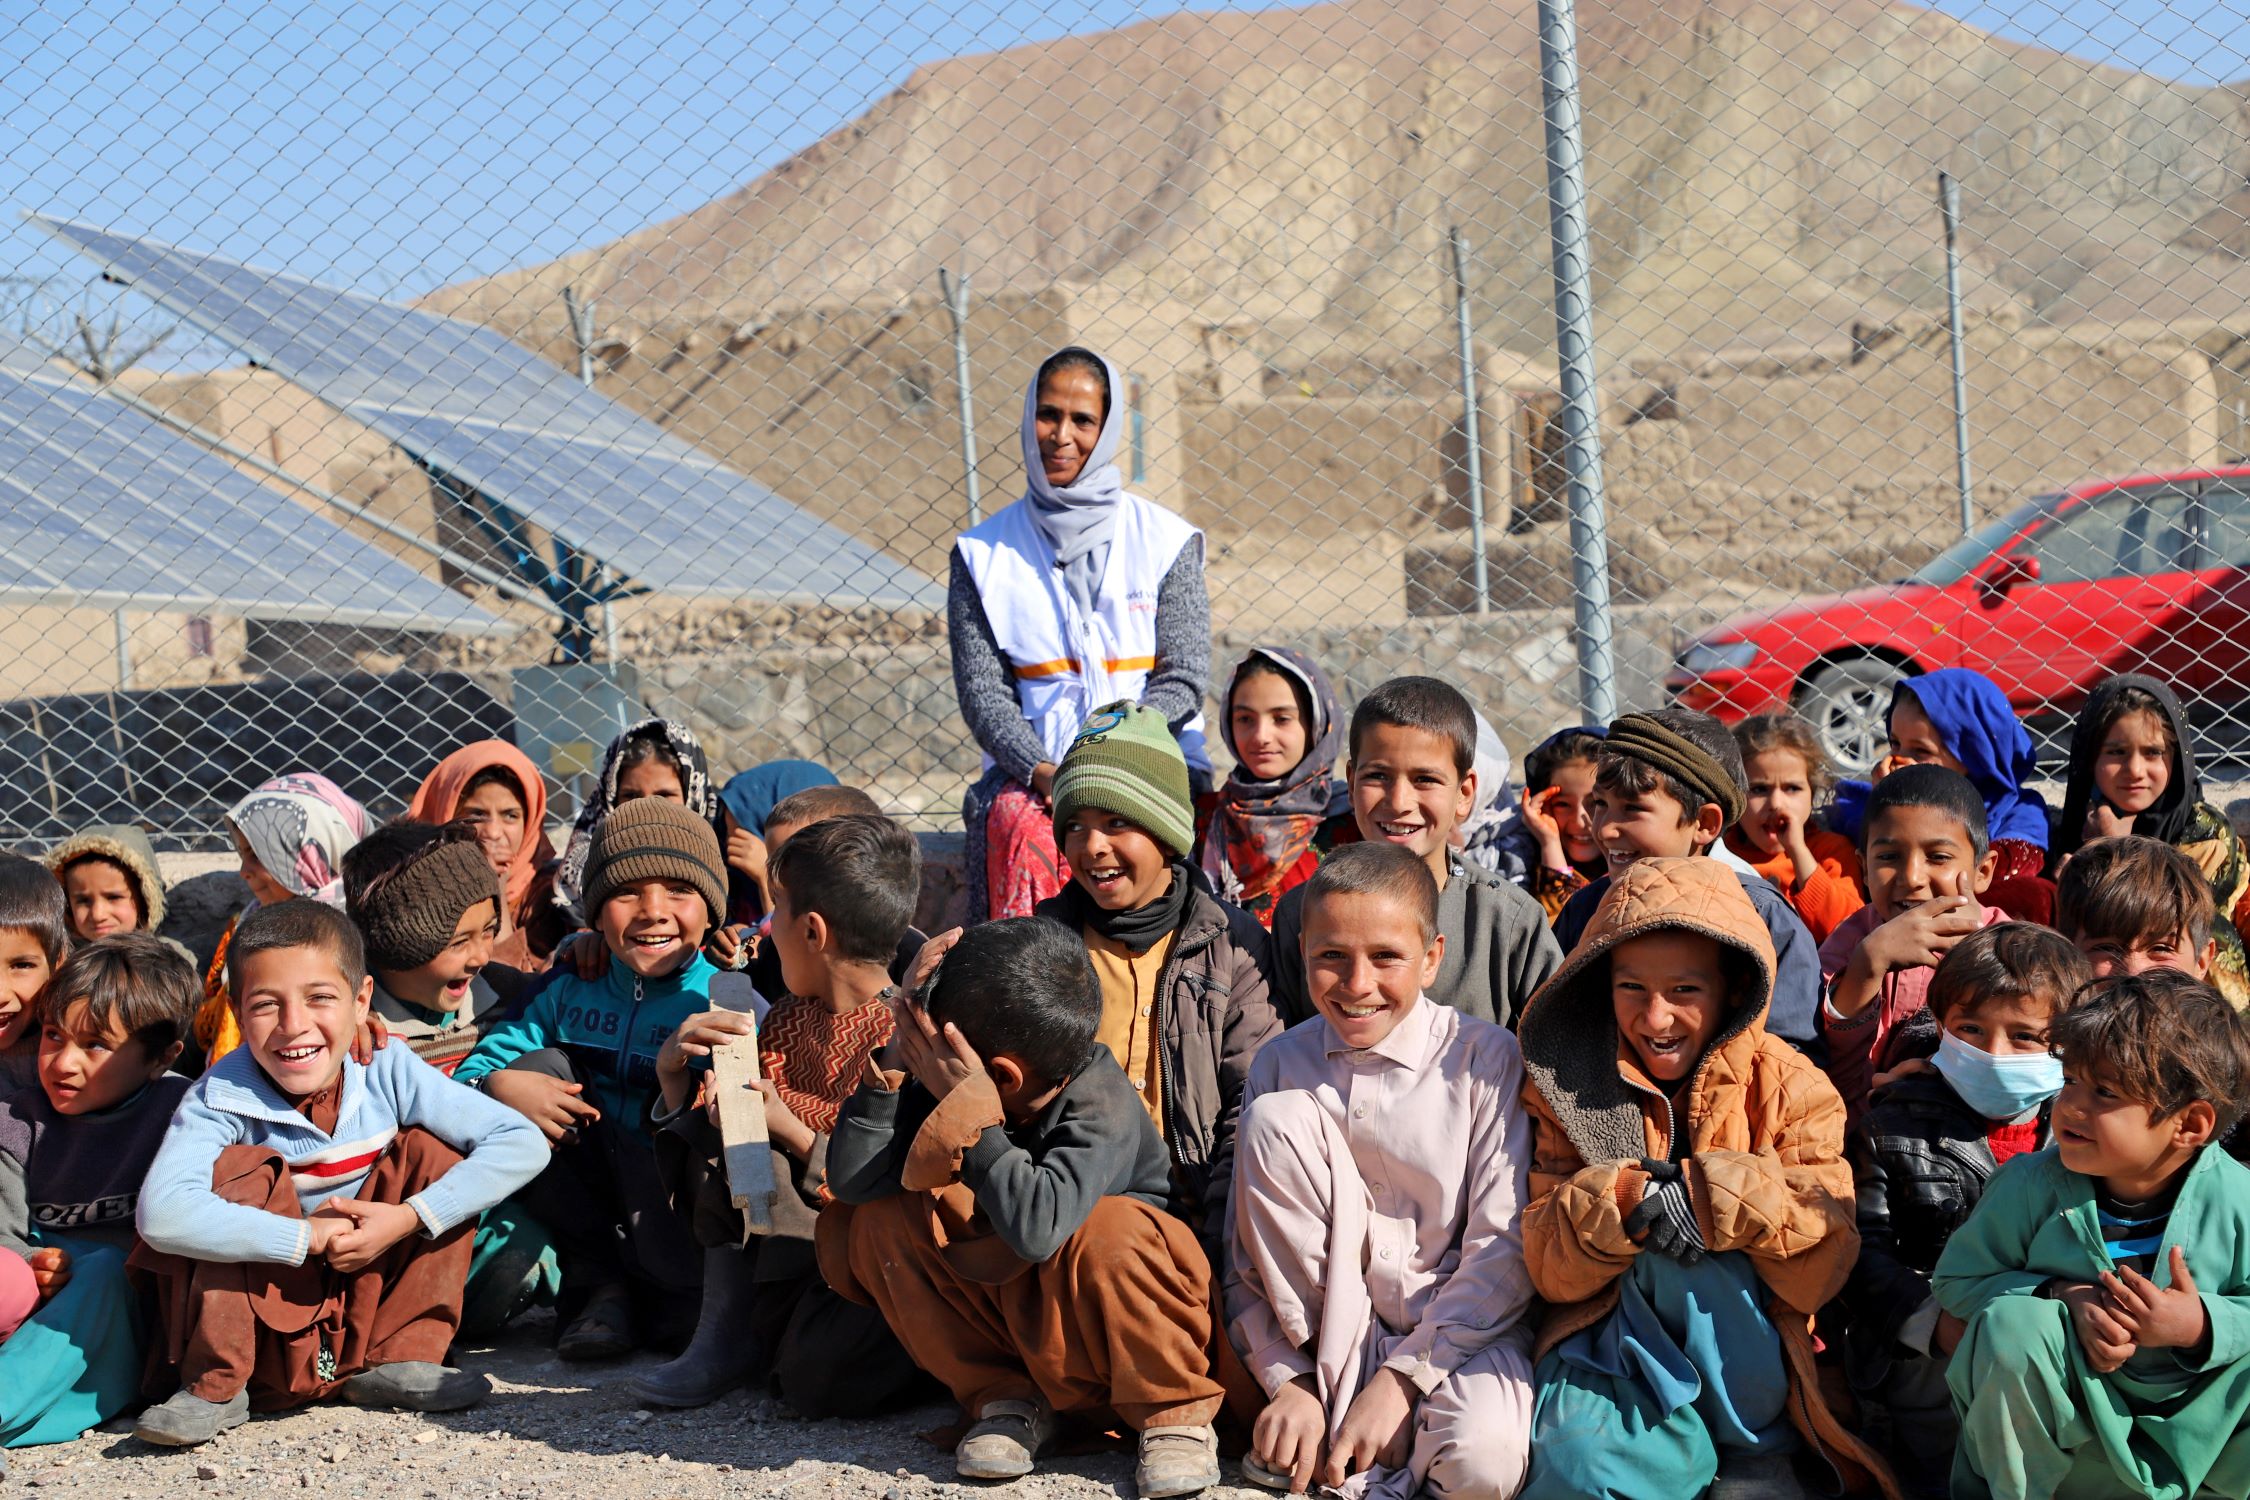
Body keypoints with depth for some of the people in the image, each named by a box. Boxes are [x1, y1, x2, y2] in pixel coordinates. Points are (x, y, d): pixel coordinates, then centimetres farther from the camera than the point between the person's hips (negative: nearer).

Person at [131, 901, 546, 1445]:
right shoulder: (222, 1098, -19)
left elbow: (522, 1143, -14)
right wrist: (311, 1236, -32)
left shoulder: (387, 1073, -11)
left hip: (364, 1314, 3)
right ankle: (215, 1387, -11)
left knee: (431, 1150, -11)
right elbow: (161, 1215, -38)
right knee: (242, 1172, -25)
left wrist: (407, 1218, -23)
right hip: (263, 1333, -3)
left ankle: (394, 1361, -2)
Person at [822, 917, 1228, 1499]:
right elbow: (850, 1182, -13)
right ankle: (1008, 1401, -3)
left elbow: (1037, 1228, -43)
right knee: (880, 1222, -13)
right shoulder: (947, 1081, -11)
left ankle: (1173, 1413, -11)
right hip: (1011, 1313, 5)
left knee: (1106, 1231, -37)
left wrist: (968, 1107, -36)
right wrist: (891, 1068, -23)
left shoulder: (1103, 1108, -27)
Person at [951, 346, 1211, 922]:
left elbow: (1183, 678, 4)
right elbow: (981, 689, 4)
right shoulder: (982, 554, 12)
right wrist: (1040, 769, -13)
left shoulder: (1166, 541, 10)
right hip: (1031, 765, 1)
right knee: (1025, 833, -33)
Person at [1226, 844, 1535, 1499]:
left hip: (1461, 1326, -3)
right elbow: (1247, 1256, 1)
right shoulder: (1281, 1067, 1)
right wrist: (1288, 1381, -12)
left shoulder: (1487, 1058, -6)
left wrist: (1402, 1378, -17)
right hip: (1327, 1329, 3)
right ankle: (1342, 1393, -13)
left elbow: (1504, 1247, -11)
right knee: (1273, 1119, -17)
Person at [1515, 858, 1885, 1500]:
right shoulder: (1571, 1088, 2)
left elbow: (1822, 1269, -11)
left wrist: (1711, 1193, -27)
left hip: (1746, 1365, 0)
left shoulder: (1789, 1090, -2)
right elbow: (1550, 1271, -5)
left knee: (1699, 1257, -32)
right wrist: (1616, 1202, -26)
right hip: (1611, 1343, 0)